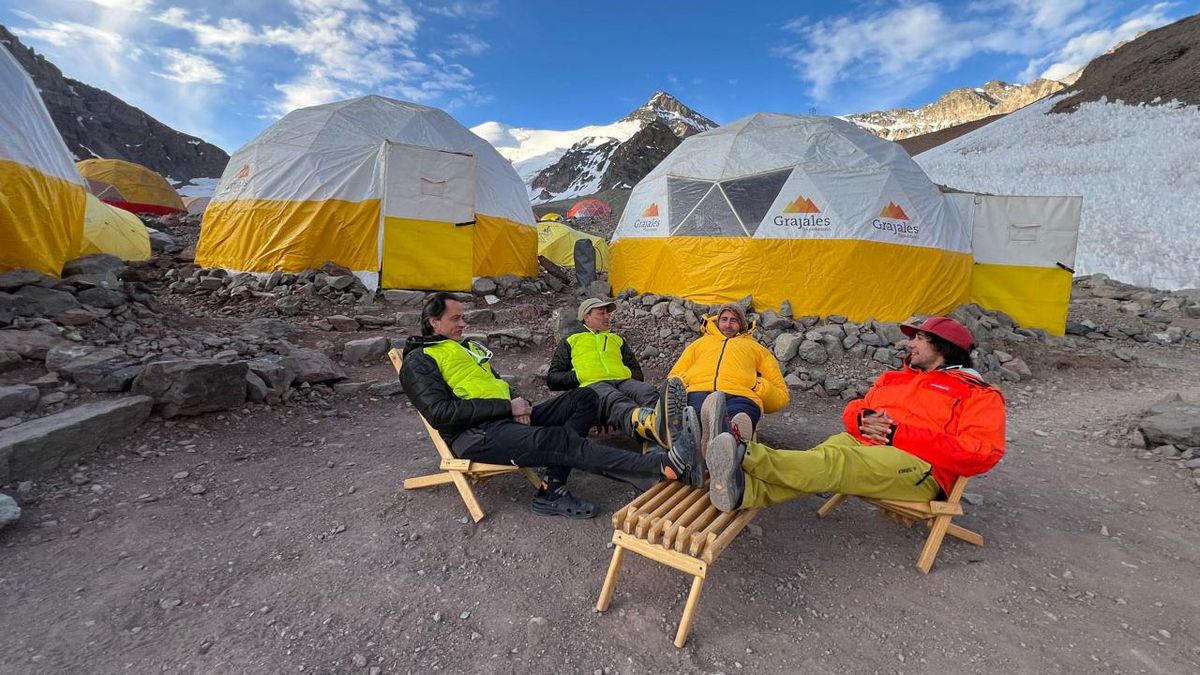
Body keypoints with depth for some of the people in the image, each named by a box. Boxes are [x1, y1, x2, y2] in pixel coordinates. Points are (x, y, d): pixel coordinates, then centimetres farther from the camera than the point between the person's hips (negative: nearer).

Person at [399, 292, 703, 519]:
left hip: (510, 418, 9)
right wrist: (508, 407, -14)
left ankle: (552, 488, -23)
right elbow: (441, 413, -13)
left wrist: (517, 402, 3)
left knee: (584, 398, -7)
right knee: (558, 440, -33)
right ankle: (667, 465, -42)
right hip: (476, 434, -8)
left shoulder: (469, 346, 26)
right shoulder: (418, 361, 1)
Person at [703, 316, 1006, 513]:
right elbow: (853, 409, 25)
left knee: (832, 463, -34)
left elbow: (980, 452, -6)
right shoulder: (893, 378, 28)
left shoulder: (979, 394, 9)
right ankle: (742, 489, -54)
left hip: (918, 466, -5)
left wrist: (899, 435, -13)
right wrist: (863, 419, -2)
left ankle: (744, 453, -55)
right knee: (819, 462, -29)